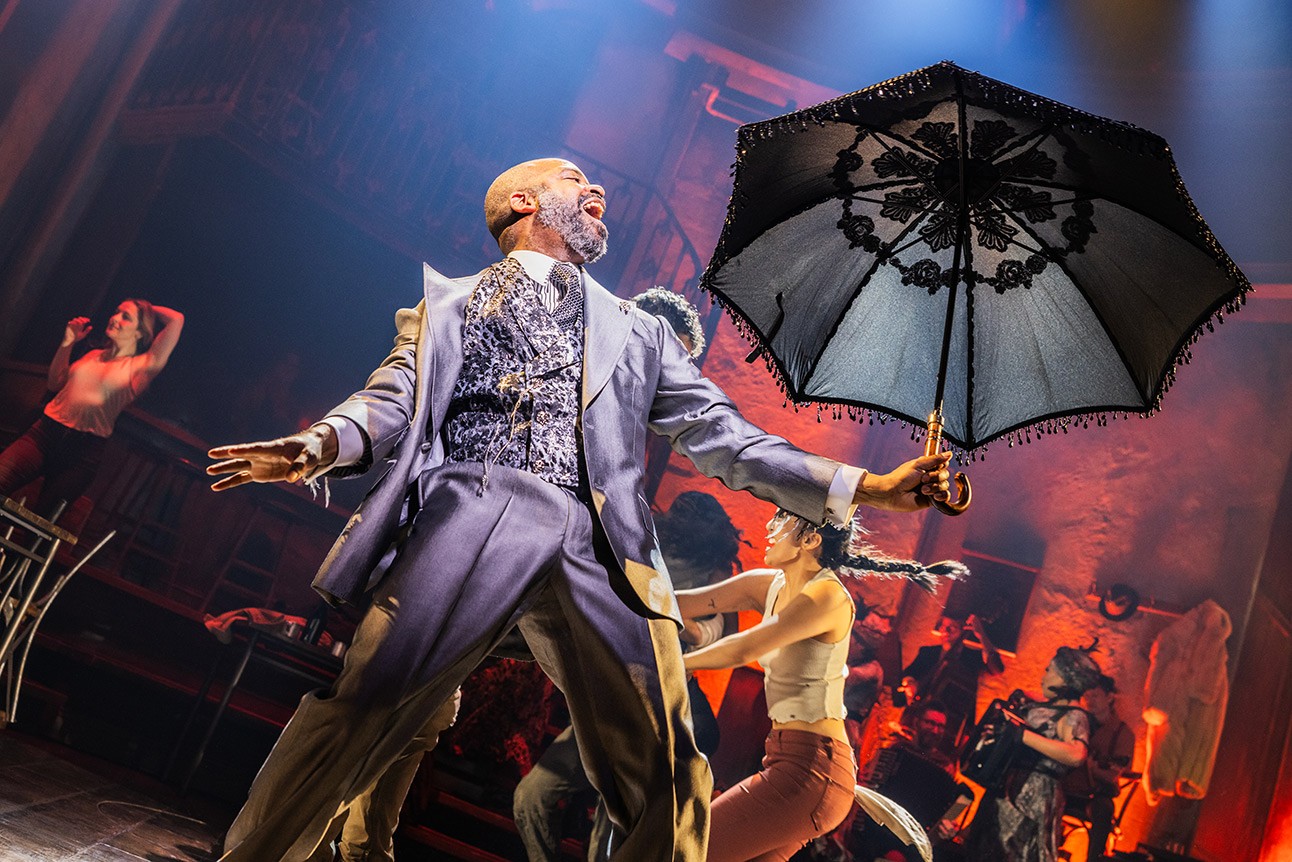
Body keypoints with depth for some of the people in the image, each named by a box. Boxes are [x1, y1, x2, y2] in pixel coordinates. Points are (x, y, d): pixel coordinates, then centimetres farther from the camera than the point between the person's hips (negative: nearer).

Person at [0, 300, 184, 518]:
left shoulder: (140, 367, 1)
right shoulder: (93, 355, 22)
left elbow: (176, 320, -9)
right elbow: (55, 383, 25)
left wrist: (150, 310, 10)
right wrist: (67, 343, 17)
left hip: (84, 450, -4)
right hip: (46, 432, 4)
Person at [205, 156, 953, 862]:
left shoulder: (638, 332, 30)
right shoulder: (450, 302, 24)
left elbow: (721, 435, 24)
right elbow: (394, 401, 10)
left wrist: (865, 487, 15)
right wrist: (316, 448, -14)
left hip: (597, 546, 3)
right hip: (474, 512, -2)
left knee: (667, 778, -7)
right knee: (356, 714, -17)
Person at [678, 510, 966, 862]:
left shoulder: (827, 595, -16)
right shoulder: (769, 586, 9)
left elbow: (742, 650, -20)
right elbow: (684, 604, 5)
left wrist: (675, 663, -7)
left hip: (812, 770, -9)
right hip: (788, 758, 9)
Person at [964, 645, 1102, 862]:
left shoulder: (1074, 716, -16)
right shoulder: (1045, 704, 10)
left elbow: (1077, 755, -37)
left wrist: (1023, 734, -35)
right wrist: (1020, 703, 13)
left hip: (1033, 796, -9)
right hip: (1006, 788, 9)